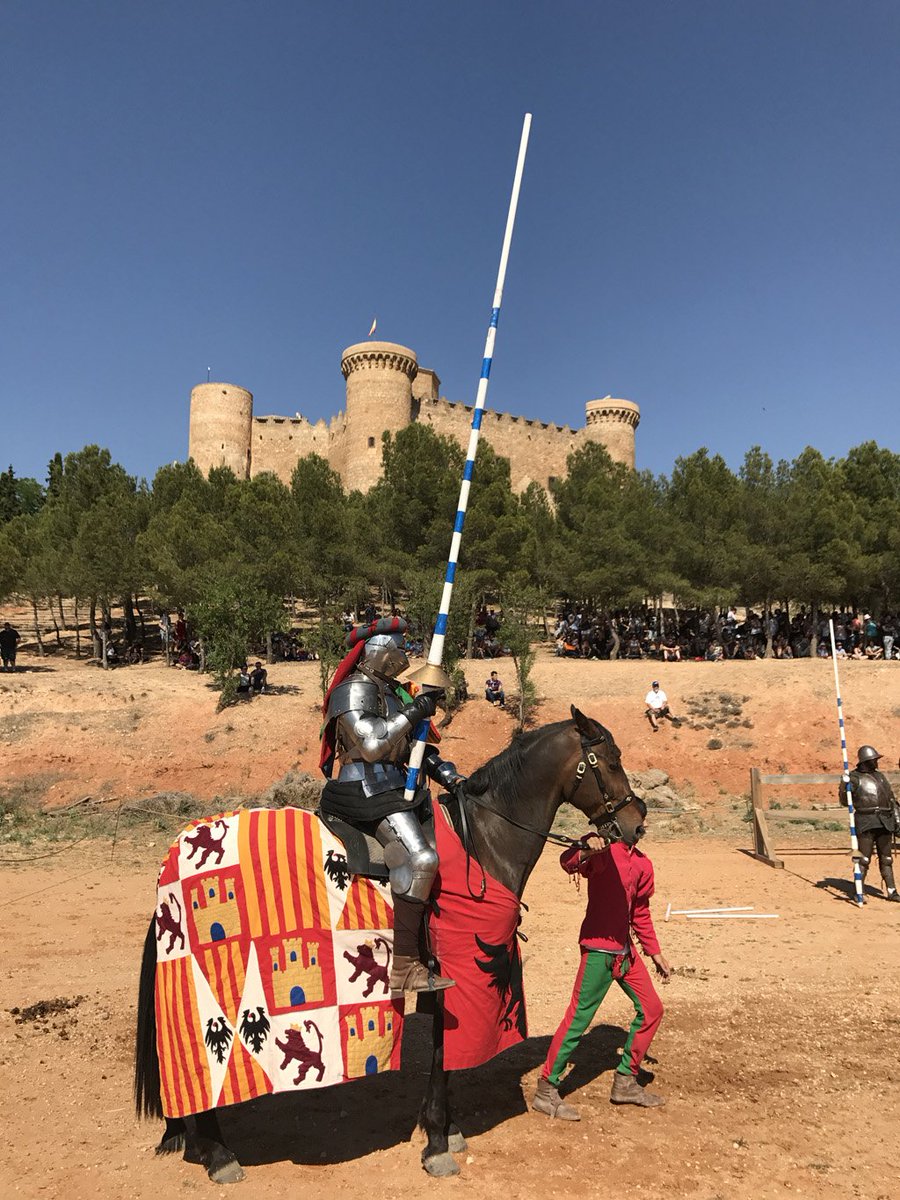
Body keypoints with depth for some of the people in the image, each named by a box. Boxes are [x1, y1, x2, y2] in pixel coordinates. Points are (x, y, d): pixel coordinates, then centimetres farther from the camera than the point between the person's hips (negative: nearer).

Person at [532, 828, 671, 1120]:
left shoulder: (643, 864, 9)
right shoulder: (604, 850, -12)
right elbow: (567, 862, -33)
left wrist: (655, 953, 21)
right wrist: (583, 851, -54)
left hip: (625, 950, 8)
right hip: (598, 948, -8)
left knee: (651, 1010, 12)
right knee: (579, 1017, -5)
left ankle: (625, 1082, 27)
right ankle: (546, 1090, 7)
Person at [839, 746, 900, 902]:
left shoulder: (881, 776, 16)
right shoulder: (855, 778, -3)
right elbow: (844, 801, -9)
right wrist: (844, 786, -27)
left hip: (885, 823, 6)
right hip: (866, 823, -5)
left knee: (886, 858, 11)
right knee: (864, 858, -6)